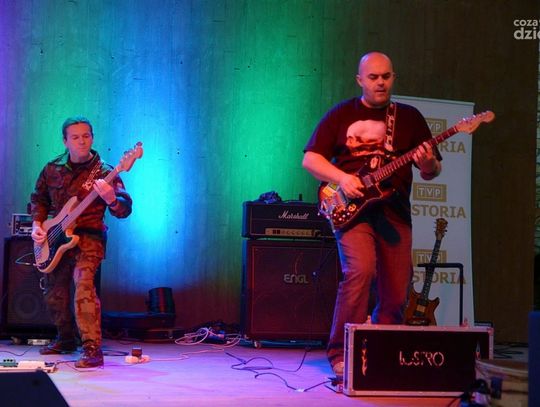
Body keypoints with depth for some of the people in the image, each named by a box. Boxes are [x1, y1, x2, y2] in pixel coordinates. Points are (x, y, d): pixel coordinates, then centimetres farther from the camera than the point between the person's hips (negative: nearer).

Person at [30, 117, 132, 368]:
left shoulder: (103, 172, -10)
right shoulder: (52, 170, 3)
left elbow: (125, 210, -18)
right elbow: (38, 199, 19)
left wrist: (111, 200, -39)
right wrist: (37, 224, 3)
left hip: (88, 237, -6)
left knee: (83, 283, -28)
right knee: (54, 293, 16)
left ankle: (92, 348, -28)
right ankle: (66, 340, 39)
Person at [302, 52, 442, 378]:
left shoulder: (410, 117, 14)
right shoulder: (341, 115, 8)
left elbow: (433, 172, 13)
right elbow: (310, 158, 4)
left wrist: (428, 164, -12)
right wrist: (342, 178, -12)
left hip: (395, 212, 3)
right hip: (351, 209, -3)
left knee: (396, 294, 1)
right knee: (361, 270, -25)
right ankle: (341, 352, -16)